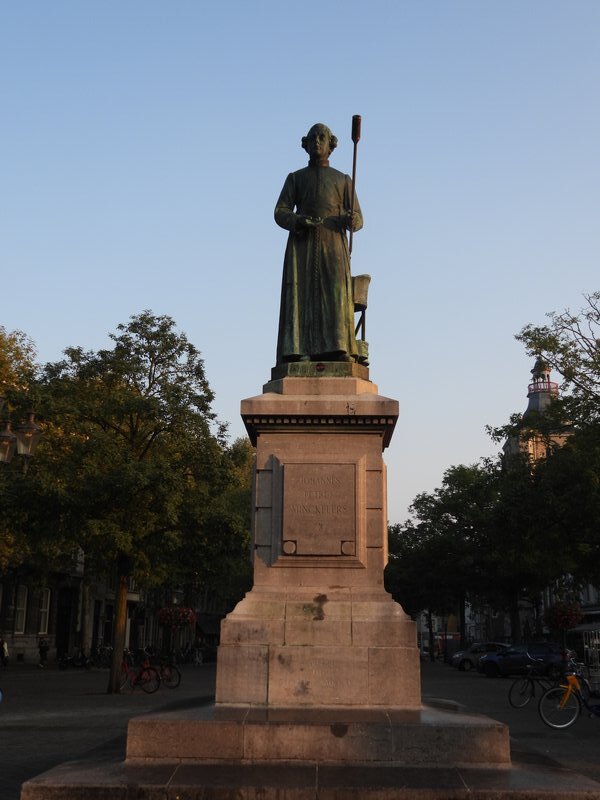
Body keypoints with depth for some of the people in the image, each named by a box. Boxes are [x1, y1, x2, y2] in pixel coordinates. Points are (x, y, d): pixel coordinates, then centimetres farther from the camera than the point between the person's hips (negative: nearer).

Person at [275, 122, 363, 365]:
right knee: (302, 295, -15)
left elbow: (358, 220, 10)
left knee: (336, 293, -18)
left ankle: (340, 350, -25)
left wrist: (351, 220, -16)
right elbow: (280, 213, 6)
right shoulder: (295, 178, 19)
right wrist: (299, 221, -17)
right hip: (301, 244, 0)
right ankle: (298, 351, -22)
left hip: (333, 245, 0)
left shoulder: (343, 180, 19)